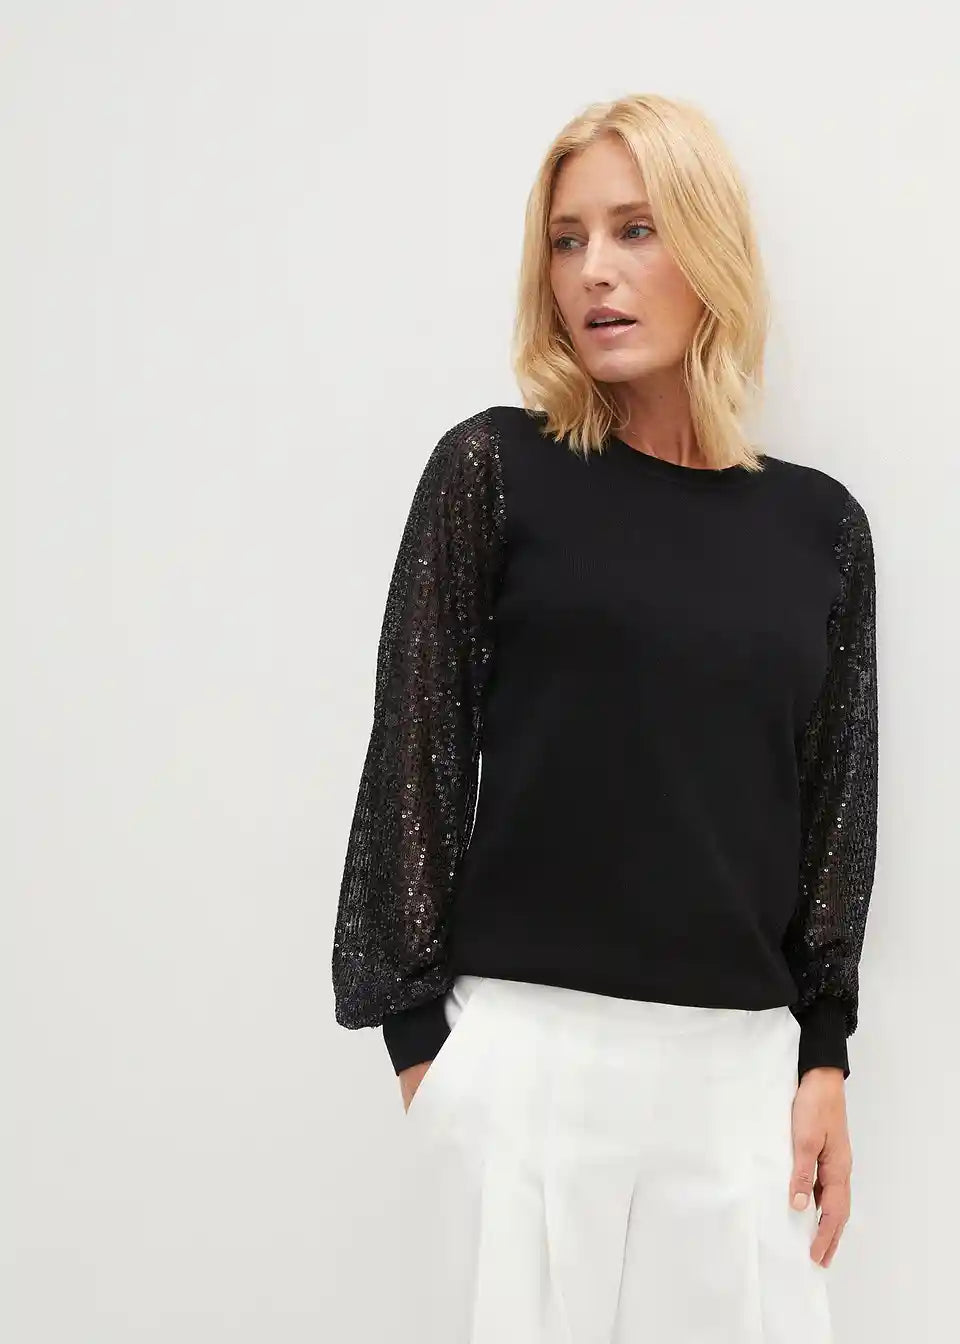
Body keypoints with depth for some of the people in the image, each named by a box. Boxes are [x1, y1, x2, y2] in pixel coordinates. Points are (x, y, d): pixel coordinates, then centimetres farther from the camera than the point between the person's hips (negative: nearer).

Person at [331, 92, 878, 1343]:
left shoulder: (821, 522, 7)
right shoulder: (495, 468, -1)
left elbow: (835, 805, 10)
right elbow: (418, 752, -2)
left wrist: (824, 1060, 6)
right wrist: (421, 1032, -5)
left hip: (741, 1058, 3)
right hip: (531, 1044, -2)